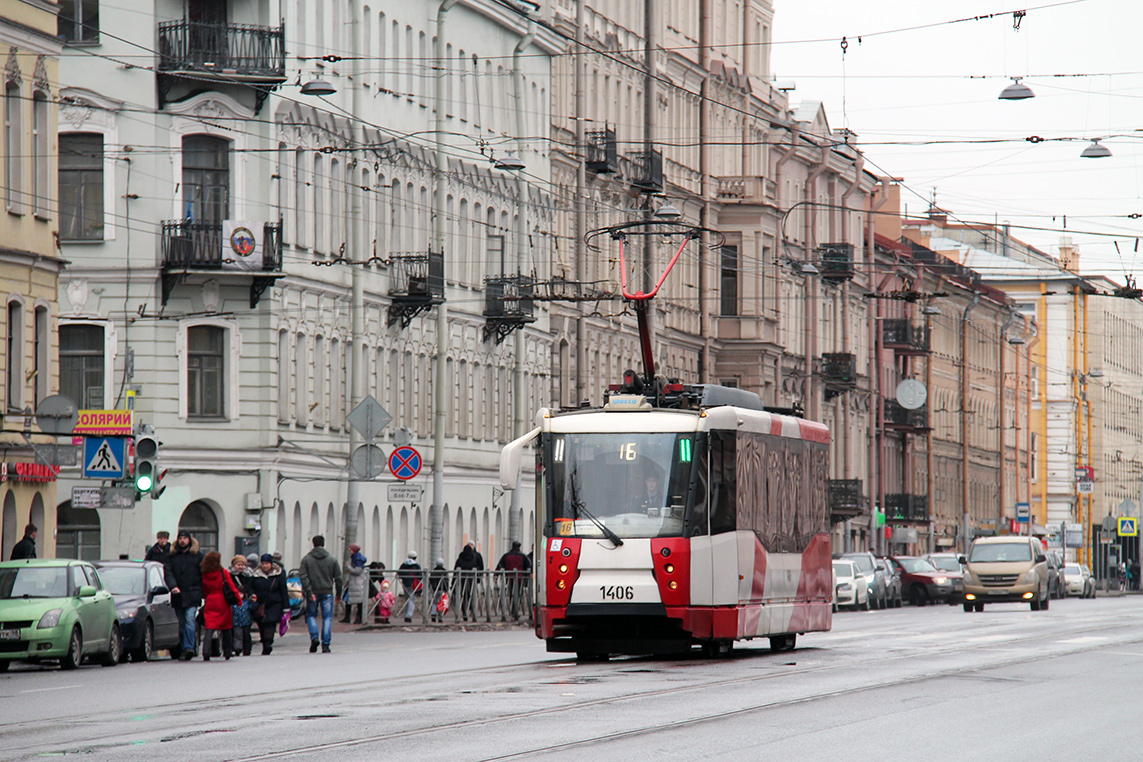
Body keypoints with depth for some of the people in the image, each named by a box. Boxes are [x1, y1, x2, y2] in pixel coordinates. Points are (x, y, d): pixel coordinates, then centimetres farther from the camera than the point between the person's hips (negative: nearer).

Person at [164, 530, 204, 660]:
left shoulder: (198, 555, 8)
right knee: (181, 622, 6)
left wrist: (204, 592, 0)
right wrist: (173, 586, -17)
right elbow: (168, 572, 1)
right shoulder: (171, 556, 11)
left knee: (189, 619, -17)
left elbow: (204, 574, 7)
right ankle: (183, 650, 12)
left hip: (192, 595, -3)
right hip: (178, 595, 3)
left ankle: (189, 647, -22)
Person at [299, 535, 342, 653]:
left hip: (312, 592, 0)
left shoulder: (306, 559, 0)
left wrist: (309, 592, -12)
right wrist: (338, 593, 10)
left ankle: (314, 637, -7)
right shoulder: (332, 560, 2)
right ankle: (325, 645, -1)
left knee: (311, 615, 15)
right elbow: (338, 578, 3)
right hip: (327, 592, 0)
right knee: (327, 618, 4)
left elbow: (304, 577, -10)